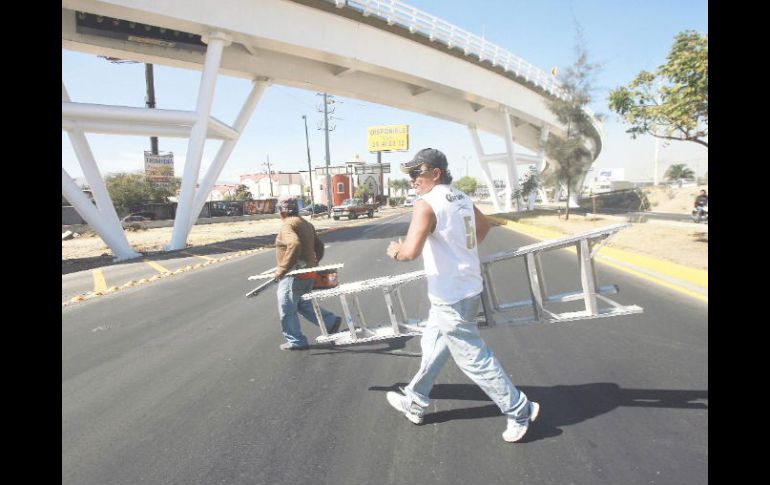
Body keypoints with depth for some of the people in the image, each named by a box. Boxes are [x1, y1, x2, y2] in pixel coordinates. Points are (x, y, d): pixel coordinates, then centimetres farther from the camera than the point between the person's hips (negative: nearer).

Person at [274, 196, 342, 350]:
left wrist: (282, 269, -30)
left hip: (294, 275, -9)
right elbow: (319, 246, 18)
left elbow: (294, 245, -34)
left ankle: (296, 341, 15)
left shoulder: (287, 225, -15)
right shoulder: (306, 224, 13)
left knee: (287, 310, 5)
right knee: (302, 304, 23)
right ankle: (331, 322, 17)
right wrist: (314, 262, 30)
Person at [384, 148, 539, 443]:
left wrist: (395, 250, -8)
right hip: (468, 288, 10)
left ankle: (519, 410, 18)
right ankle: (415, 403, 37)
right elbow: (484, 226, 26)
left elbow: (410, 252, -30)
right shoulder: (462, 199, 7)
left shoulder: (427, 204, -19)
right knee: (432, 347, 21)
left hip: (451, 296, -10)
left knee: (474, 359, 4)